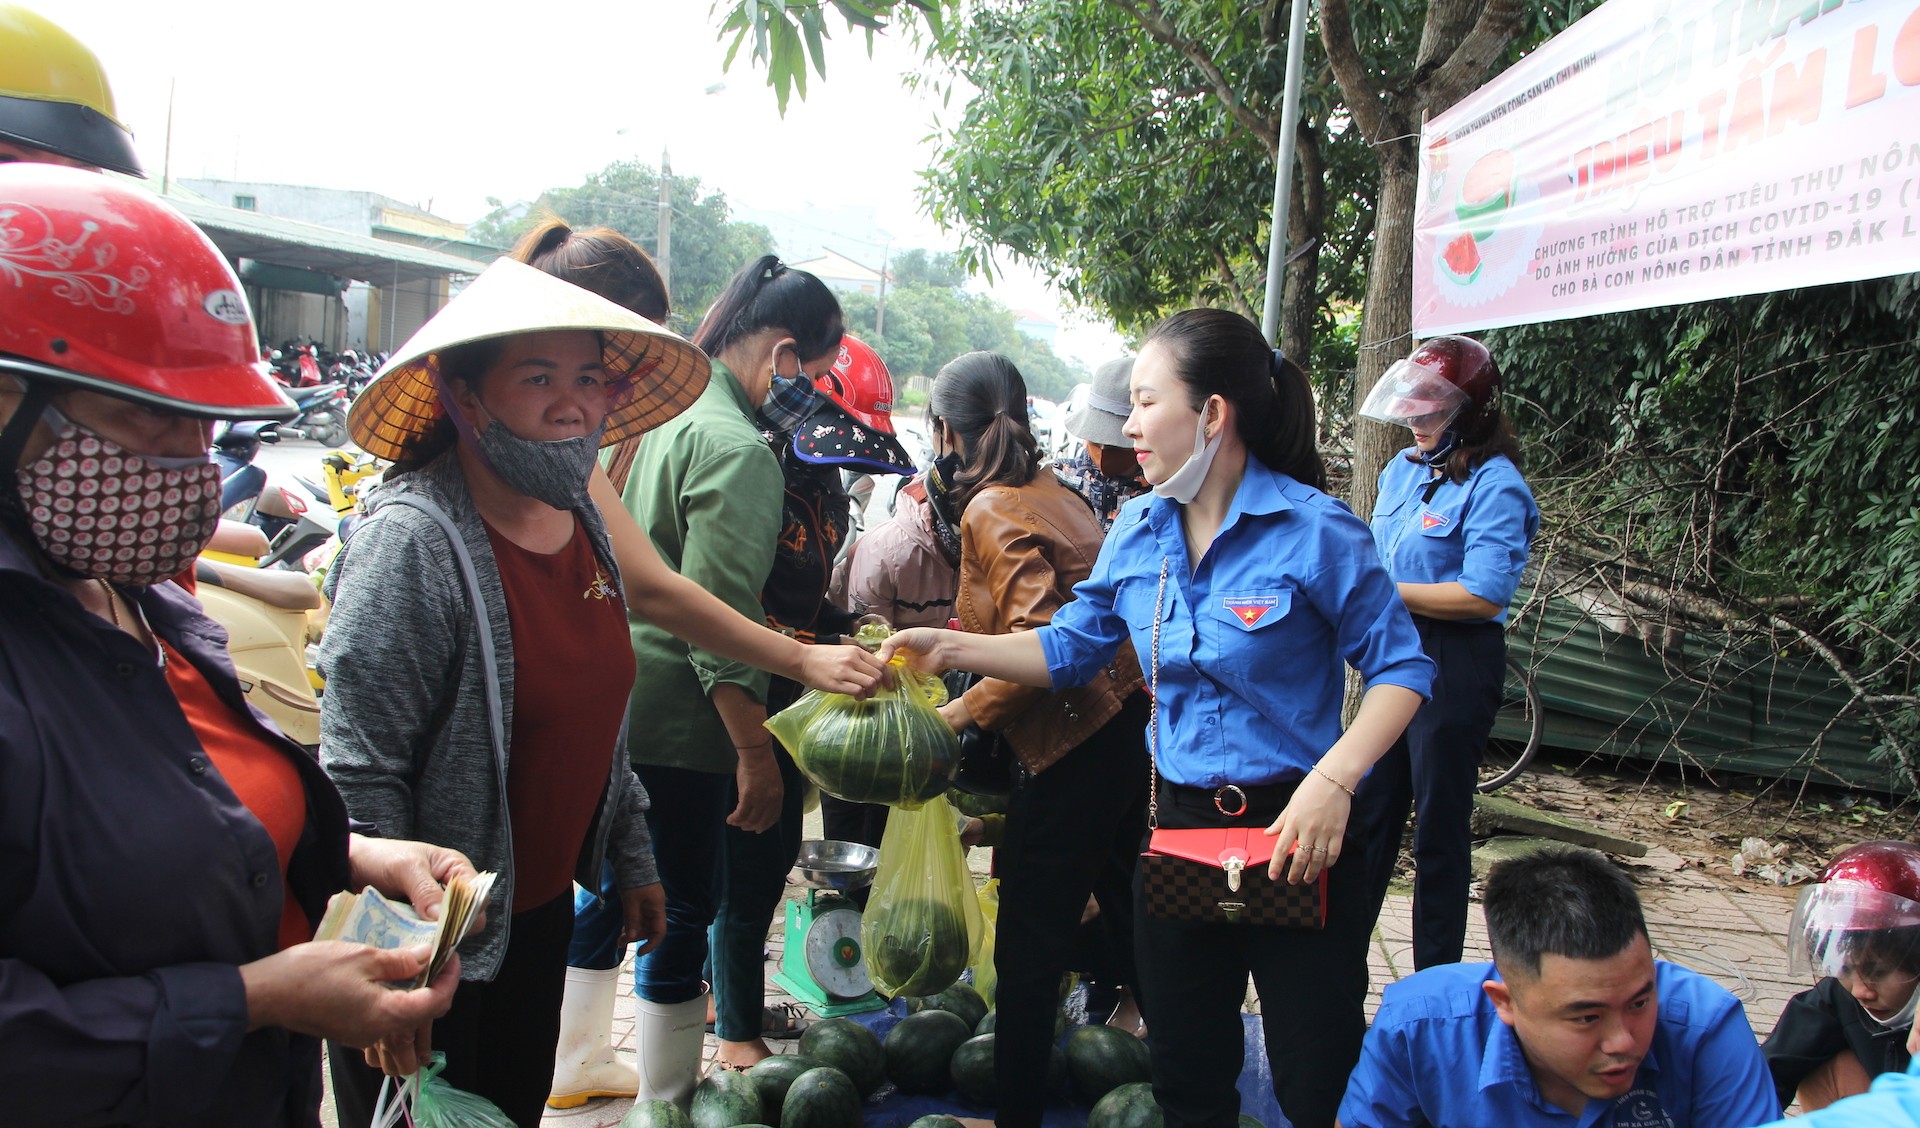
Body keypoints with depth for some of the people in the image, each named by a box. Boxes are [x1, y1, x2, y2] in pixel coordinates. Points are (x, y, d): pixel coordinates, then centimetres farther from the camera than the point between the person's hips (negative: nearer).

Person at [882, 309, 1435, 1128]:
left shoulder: (1315, 531, -15)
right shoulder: (1139, 530, 3)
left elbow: (1401, 667, -12)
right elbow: (1068, 648, 10)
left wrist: (1334, 777, -26)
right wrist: (950, 647, -2)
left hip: (1293, 832, -5)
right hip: (1178, 821, 6)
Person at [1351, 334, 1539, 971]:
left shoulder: (1494, 486, -15)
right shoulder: (1402, 469, 10)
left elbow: (1483, 595, -23)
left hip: (1455, 667, -7)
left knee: (1438, 824, 3)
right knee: (1370, 810, 14)